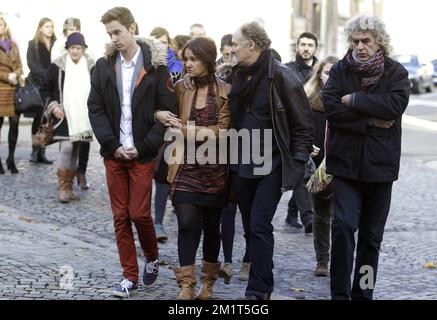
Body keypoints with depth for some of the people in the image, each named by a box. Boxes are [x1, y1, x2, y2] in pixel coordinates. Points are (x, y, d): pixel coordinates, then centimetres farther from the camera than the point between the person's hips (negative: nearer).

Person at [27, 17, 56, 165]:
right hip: (37, 85, -2)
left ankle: (41, 153, 5)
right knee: (38, 118, -6)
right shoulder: (33, 44, 5)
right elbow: (31, 63, -3)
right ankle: (35, 152, 1)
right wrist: (46, 74, -13)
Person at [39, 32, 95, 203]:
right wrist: (52, 106, -8)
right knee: (66, 148, -16)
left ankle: (69, 188, 17)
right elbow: (45, 89, 4)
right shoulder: (58, 66, -3)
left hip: (83, 118, 3)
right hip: (64, 117, -3)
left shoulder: (91, 67, 3)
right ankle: (62, 187, -6)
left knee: (75, 152, 9)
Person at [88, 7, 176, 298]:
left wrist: (143, 146, -11)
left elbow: (168, 111, -6)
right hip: (113, 153, 3)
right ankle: (130, 277, 15)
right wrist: (112, 144, -8)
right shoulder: (104, 66, 5)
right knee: (121, 217, 6)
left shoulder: (155, 66, -5)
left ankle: (152, 258, 24)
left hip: (143, 154, -3)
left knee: (139, 213, -4)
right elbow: (95, 109, 3)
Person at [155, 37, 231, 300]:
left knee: (211, 226, 10)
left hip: (214, 168, -1)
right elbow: (159, 110, 17)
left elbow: (220, 131, -8)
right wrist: (162, 116, -6)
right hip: (186, 167, 1)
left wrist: (185, 129, -13)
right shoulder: (180, 87, 4)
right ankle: (187, 285, -5)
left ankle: (208, 282, 25)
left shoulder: (225, 92, -4)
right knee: (187, 224, -9)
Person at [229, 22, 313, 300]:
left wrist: (296, 164, -14)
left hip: (272, 166, -7)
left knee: (259, 225, -11)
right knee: (250, 226, 10)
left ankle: (258, 291, -6)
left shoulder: (281, 77, -12)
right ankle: (262, 285, 22)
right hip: (243, 165, 7)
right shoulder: (240, 76, 9)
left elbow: (303, 124, -10)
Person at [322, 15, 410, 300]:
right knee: (344, 226, -14)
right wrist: (371, 121, -16)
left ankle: (363, 293, 21)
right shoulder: (340, 71, 2)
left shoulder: (396, 73, 0)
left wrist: (354, 100, -15)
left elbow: (395, 105, -18)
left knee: (372, 234, 9)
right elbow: (331, 108, -12)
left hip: (380, 165, 1)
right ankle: (340, 293, -6)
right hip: (345, 162, -1)